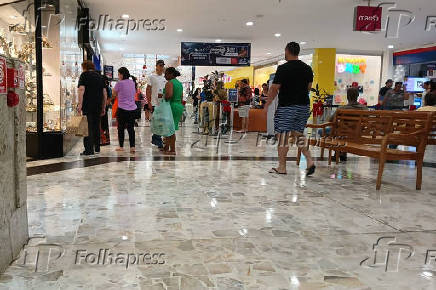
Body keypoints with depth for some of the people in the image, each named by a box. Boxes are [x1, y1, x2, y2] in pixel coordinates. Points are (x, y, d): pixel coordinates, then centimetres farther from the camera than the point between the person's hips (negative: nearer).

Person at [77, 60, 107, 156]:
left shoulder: (84, 75, 1)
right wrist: (103, 107, 18)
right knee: (96, 126, 15)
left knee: (88, 127, -3)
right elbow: (104, 93, 14)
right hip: (98, 106, 5)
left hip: (88, 105, -5)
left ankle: (89, 150, -7)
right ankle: (97, 148, 24)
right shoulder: (99, 76, 16)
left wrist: (80, 104, -17)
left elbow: (81, 89, -13)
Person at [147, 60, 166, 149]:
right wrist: (149, 103, -11)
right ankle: (159, 142, -3)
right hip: (155, 103, -5)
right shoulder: (152, 77, -1)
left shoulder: (165, 78, 14)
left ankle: (154, 139, 23)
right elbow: (148, 90, -3)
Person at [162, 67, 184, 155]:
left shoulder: (169, 83, -11)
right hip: (180, 106, 9)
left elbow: (169, 95, -28)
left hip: (172, 107, -9)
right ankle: (166, 147, 23)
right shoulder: (179, 83, 16)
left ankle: (172, 150, 0)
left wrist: (164, 99, -10)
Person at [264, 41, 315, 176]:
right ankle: (310, 161, 5)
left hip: (287, 107, -6)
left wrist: (267, 105, -3)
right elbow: (309, 87, 15)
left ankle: (282, 167, 7)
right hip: (304, 106, 7)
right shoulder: (307, 69, 8)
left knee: (283, 136, 1)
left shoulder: (283, 69, -11)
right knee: (298, 134, 18)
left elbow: (274, 89, -11)